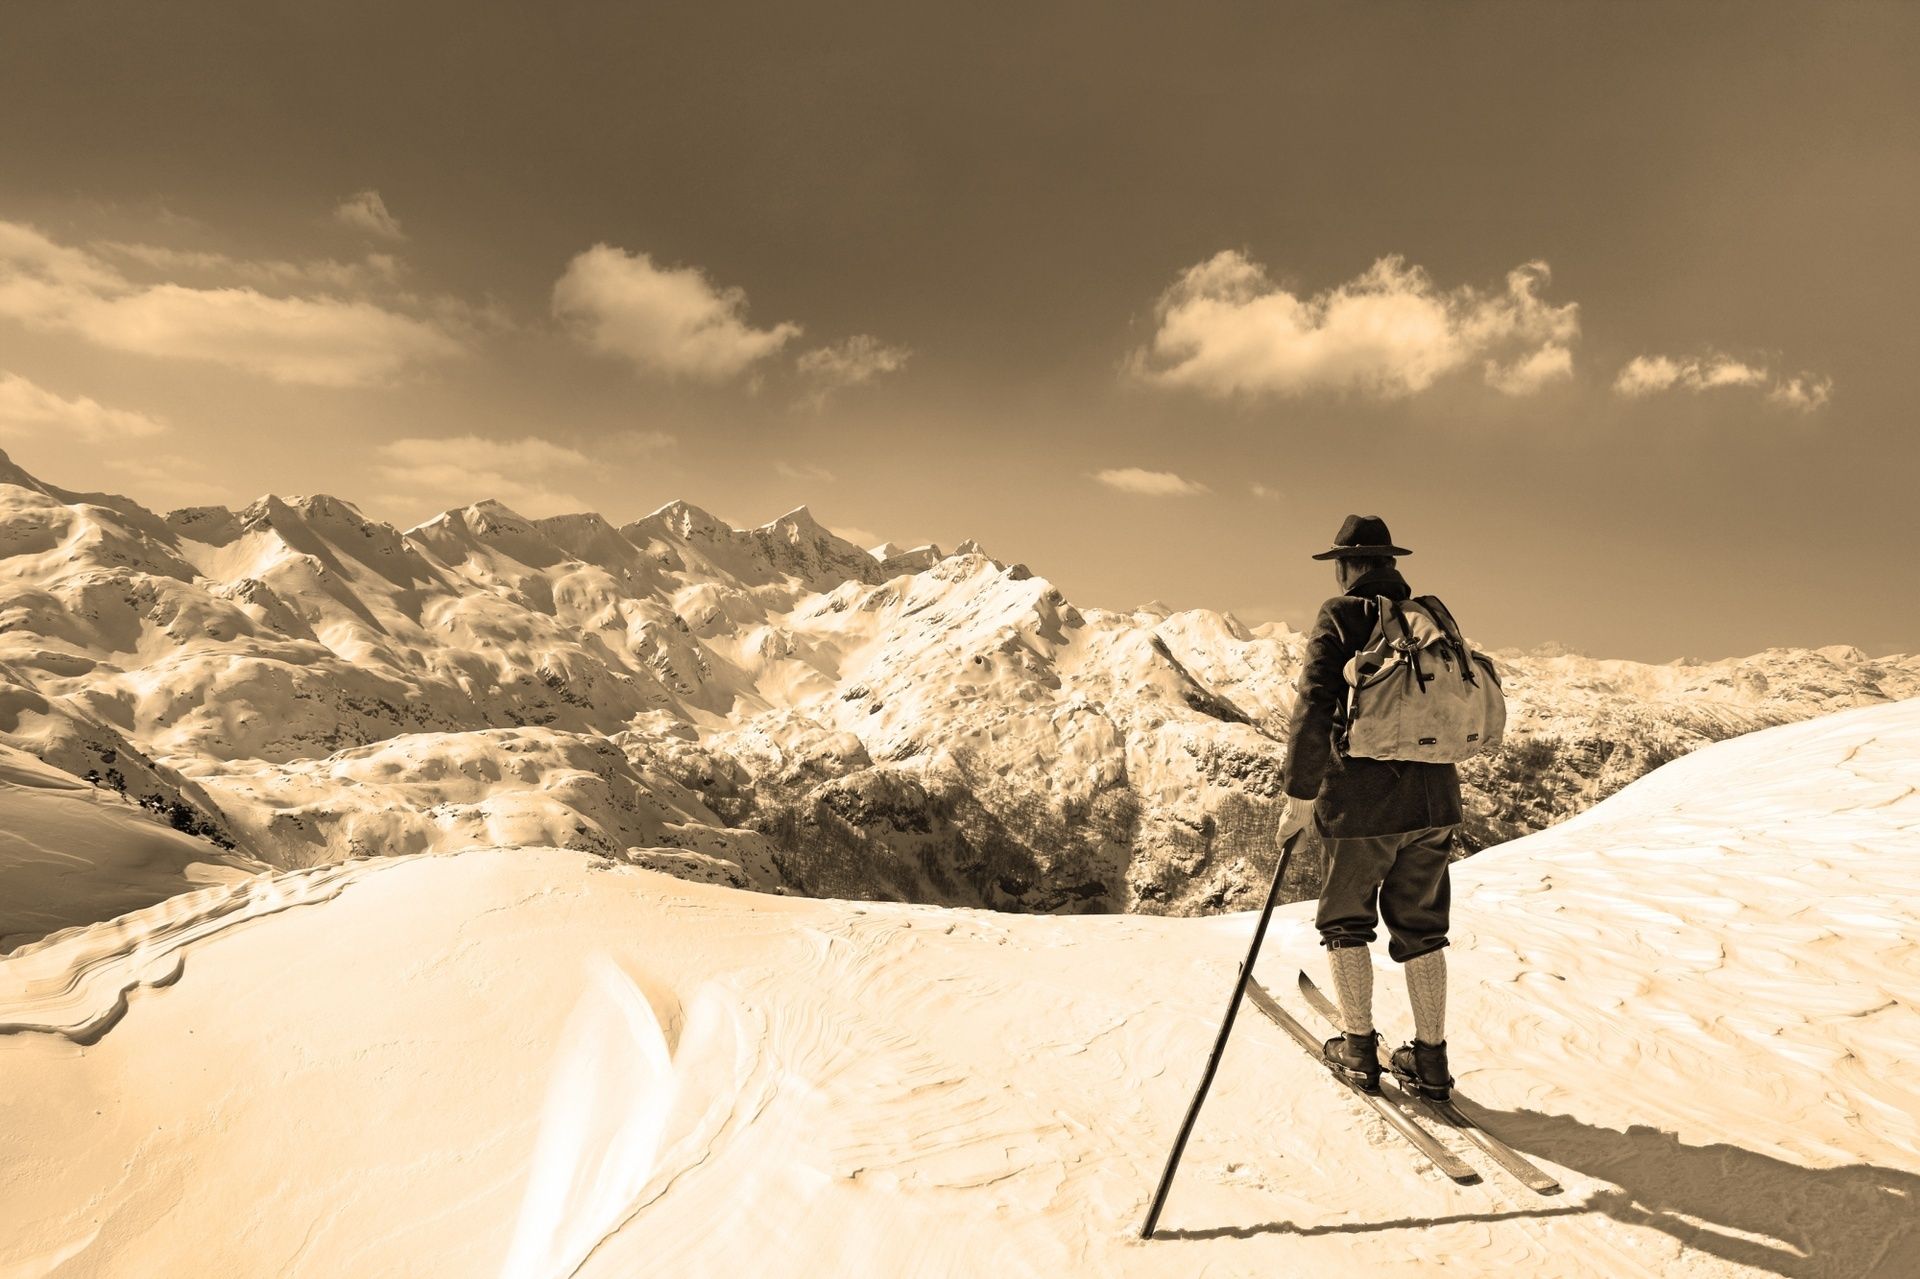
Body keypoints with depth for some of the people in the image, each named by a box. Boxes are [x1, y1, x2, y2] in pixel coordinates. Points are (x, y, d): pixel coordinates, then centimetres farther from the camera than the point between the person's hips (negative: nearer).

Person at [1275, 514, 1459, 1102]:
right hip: (1434, 799, 5)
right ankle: (1430, 1058, 20)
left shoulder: (1340, 617, -8)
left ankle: (1358, 1048, 18)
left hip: (1361, 800, -5)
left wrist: (1300, 797, -11)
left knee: (1345, 921, 13)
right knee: (1420, 928, 16)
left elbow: (1313, 712, -16)